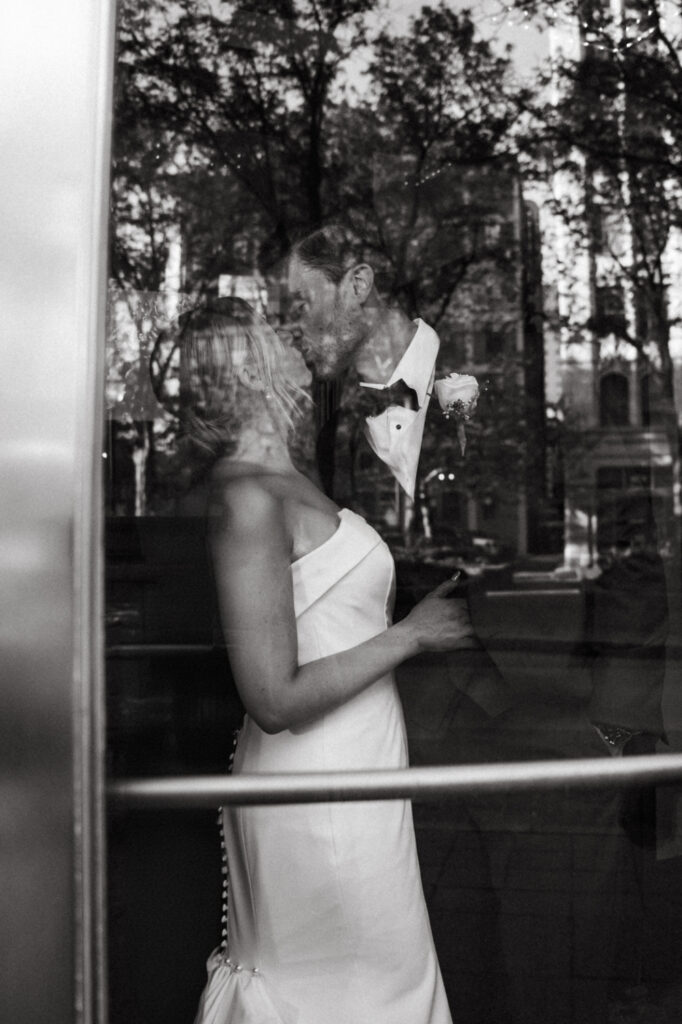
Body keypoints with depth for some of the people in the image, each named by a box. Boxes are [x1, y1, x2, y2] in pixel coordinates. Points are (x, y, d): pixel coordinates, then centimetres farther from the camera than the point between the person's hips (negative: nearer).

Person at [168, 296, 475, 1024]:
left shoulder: (277, 478, 7)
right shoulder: (248, 497, -22)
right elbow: (275, 700, -24)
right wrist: (410, 635, -16)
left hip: (342, 767, 9)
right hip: (323, 783, -9)